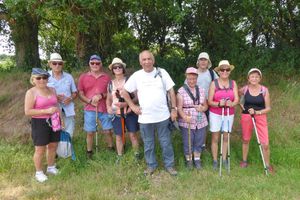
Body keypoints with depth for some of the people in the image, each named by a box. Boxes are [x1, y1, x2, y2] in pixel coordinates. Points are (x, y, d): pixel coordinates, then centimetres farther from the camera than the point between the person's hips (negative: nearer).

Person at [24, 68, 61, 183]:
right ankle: (39, 172, 22)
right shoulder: (31, 92, -12)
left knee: (53, 146, 15)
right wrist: (46, 111, -22)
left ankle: (51, 167, 34)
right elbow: (27, 112, -17)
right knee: (40, 149, 3)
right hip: (40, 124, -6)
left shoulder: (52, 90, 7)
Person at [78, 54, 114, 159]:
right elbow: (80, 94, 3)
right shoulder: (83, 77, 3)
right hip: (90, 109, -1)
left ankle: (111, 148, 27)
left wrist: (101, 95, -13)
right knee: (90, 132, 5)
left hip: (105, 109, 1)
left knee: (108, 131, 8)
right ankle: (89, 152, 21)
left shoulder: (106, 77, 5)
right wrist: (90, 101, -13)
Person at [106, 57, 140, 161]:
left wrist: (126, 103, -23)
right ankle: (119, 156, 23)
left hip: (129, 112, -3)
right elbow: (108, 99, 15)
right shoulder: (110, 84, 7)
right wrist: (108, 107, -6)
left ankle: (136, 155, 17)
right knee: (118, 136, 9)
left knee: (132, 134, 2)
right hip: (116, 113, 3)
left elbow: (137, 97, -8)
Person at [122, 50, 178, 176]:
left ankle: (169, 165, 27)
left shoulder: (162, 72, -2)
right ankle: (151, 165, 32)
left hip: (163, 116, -1)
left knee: (166, 143, 10)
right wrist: (133, 106, 2)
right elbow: (124, 92, 9)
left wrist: (174, 109, -3)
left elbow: (171, 91, 1)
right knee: (148, 144, 14)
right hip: (145, 118, 1)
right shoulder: (136, 75, 0)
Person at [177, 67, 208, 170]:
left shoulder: (201, 90, 7)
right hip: (186, 123, -3)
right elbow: (179, 107, -12)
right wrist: (184, 117, -30)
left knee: (199, 142, 13)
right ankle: (189, 160, 29)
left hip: (201, 122, 4)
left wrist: (202, 108, -13)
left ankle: (197, 160, 33)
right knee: (188, 143, 7)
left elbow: (206, 106, 11)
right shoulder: (181, 91, -7)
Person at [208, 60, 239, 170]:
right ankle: (215, 160, 17)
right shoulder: (214, 83, -7)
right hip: (215, 114, -2)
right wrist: (219, 104, -27)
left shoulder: (233, 83, 0)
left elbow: (236, 100, -5)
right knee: (215, 138, 5)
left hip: (229, 114, 2)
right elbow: (209, 101, -8)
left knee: (226, 137, 12)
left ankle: (224, 159, 26)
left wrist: (231, 104, -27)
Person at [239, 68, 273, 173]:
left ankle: (267, 165, 19)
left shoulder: (264, 90, -9)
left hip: (260, 117, -1)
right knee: (246, 140, 16)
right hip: (246, 116, 1)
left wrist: (257, 112, -20)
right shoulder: (244, 89, -6)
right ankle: (244, 160, 35)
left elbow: (268, 108, -6)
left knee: (265, 144, -3)